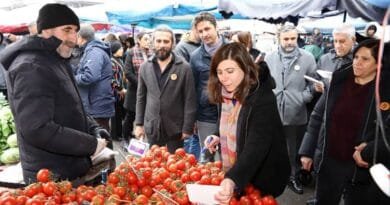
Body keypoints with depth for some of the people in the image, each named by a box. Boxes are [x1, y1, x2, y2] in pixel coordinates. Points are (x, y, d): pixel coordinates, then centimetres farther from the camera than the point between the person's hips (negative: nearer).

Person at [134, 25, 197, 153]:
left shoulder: (184, 68, -8)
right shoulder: (145, 67, 3)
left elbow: (190, 100, -7)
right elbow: (141, 97, 8)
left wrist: (187, 128, -9)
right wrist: (139, 123, 5)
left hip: (175, 129, -3)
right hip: (151, 128, 3)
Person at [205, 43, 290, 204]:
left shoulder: (262, 99, -24)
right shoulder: (224, 95, -2)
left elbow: (256, 146, -35)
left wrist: (233, 179, -48)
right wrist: (218, 138, -6)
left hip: (260, 180, -6)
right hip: (230, 176, 6)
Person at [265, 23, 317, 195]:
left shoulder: (307, 58, 0)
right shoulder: (269, 58, 5)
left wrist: (305, 97, -11)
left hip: (297, 114, -1)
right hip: (272, 113, 1)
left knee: (294, 150, 13)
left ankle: (293, 176, 33)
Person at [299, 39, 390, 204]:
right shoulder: (338, 82, 0)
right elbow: (317, 117, 4)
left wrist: (369, 152, -17)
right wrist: (307, 151, 2)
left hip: (361, 166, -2)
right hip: (329, 161, 2)